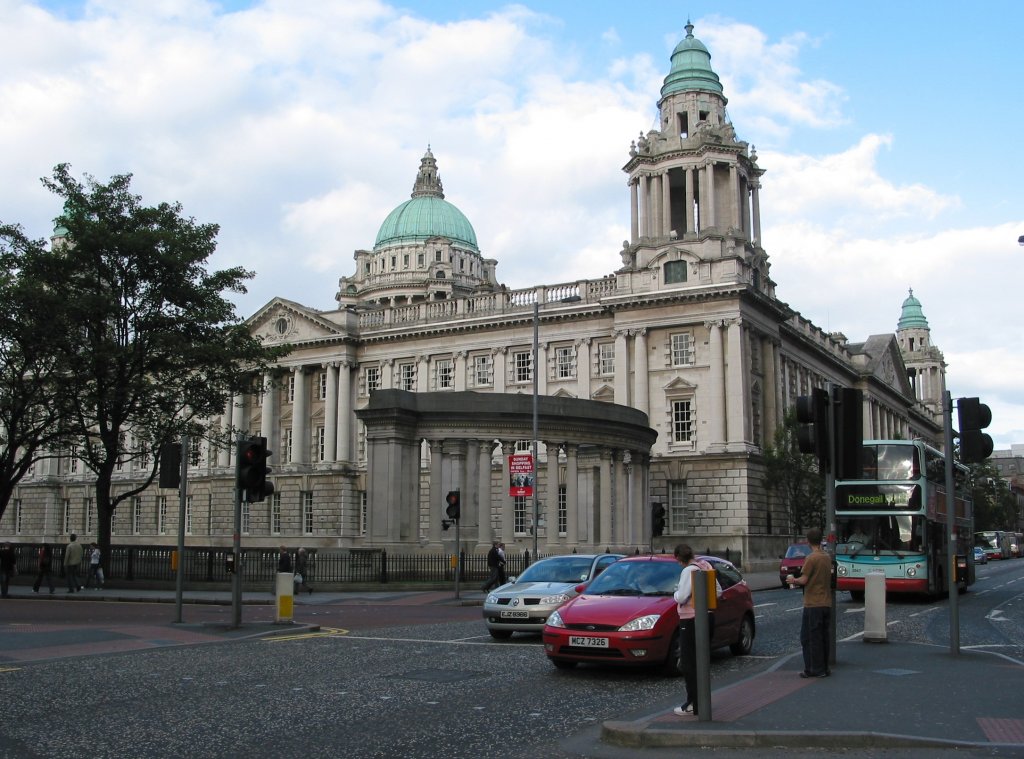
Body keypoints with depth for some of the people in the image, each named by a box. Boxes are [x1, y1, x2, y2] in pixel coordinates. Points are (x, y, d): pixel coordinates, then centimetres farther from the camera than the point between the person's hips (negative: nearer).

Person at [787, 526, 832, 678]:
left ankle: (816, 669, 0)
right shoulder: (827, 558, 8)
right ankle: (823, 668, 17)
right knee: (823, 637, 13)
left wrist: (793, 580, 4)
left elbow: (804, 580, -16)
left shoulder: (811, 558, -15)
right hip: (826, 603, 7)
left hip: (813, 604, -7)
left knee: (811, 637, -1)